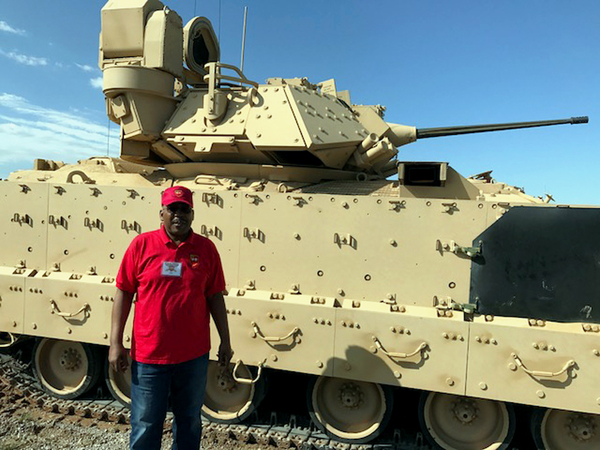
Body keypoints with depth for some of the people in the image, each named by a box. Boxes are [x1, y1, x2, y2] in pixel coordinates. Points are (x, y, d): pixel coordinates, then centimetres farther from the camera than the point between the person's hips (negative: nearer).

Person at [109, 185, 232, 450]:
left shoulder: (206, 249, -1)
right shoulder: (141, 244, -4)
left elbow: (215, 297, 4)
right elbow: (123, 293, 0)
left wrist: (225, 341, 6)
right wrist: (115, 344, -2)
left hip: (194, 357, 1)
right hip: (148, 356, -1)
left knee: (189, 423, 18)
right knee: (145, 428, 12)